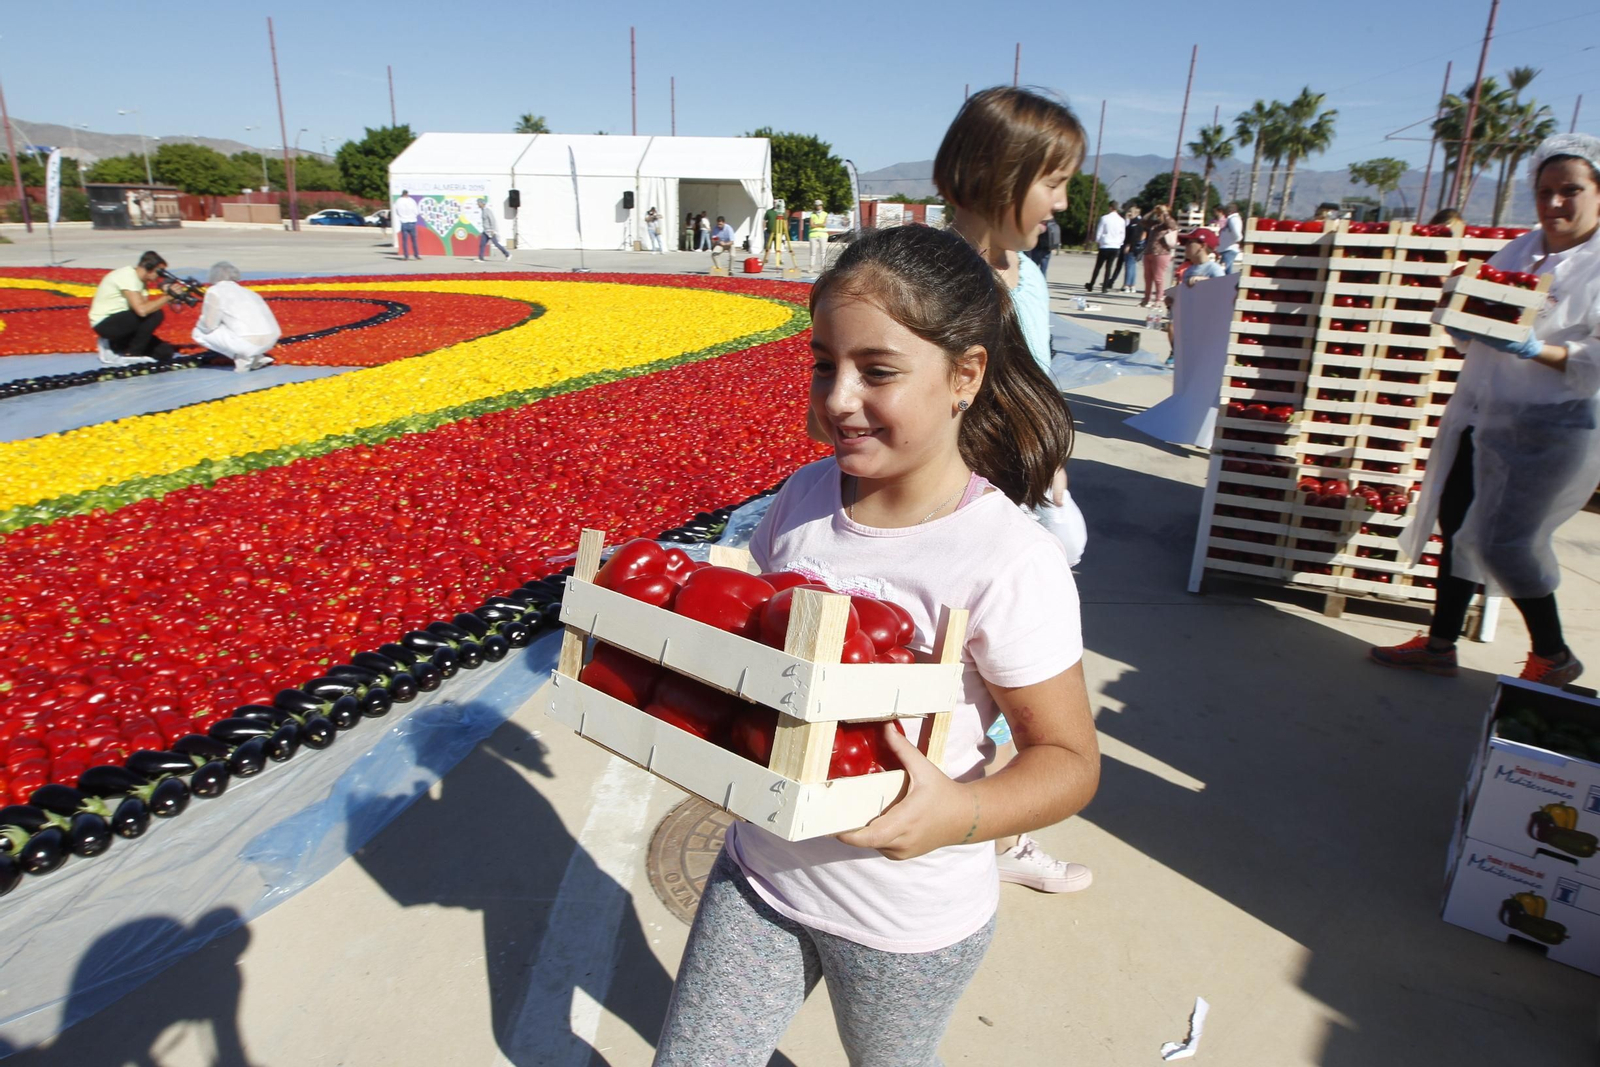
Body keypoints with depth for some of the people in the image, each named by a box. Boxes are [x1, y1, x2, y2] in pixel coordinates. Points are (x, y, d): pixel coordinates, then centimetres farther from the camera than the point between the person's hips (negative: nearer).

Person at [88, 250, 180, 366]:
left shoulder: (141, 280, 6)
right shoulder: (128, 277, -22)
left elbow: (146, 306, -4)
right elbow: (142, 310, -34)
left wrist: (167, 294, -15)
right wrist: (167, 297, -25)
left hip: (117, 321, 9)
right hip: (105, 323, -9)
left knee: (164, 351, 0)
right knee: (155, 314, -27)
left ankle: (113, 347, 12)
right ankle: (130, 355, -15)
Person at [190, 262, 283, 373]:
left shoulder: (215, 290, 6)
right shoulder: (247, 291, 25)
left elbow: (209, 325, 1)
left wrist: (200, 323, 23)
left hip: (249, 343, -7)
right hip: (271, 340, 7)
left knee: (199, 333, 13)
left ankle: (242, 358, 0)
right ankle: (258, 357, 14)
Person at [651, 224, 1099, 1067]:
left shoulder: (1012, 564, -26)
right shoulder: (805, 497, -8)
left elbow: (1070, 757, -18)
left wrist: (959, 813, -35)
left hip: (907, 920, -4)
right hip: (761, 871, 4)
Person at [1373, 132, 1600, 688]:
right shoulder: (1521, 250, 11)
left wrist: (1537, 350, -29)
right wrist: (1466, 321, -7)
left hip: (1551, 429, -7)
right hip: (1481, 415, 7)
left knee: (1504, 540, -4)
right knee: (1459, 522, 10)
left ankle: (1553, 656, 19)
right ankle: (1440, 644, 23)